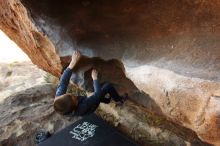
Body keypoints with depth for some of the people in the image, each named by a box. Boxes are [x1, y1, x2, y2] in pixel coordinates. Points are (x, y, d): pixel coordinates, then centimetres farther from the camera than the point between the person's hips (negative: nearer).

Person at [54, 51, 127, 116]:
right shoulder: (82, 108, -46)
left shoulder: (58, 100, -34)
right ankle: (119, 100, 22)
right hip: (91, 107, -5)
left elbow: (63, 82, -30)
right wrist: (95, 78, -23)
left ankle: (107, 100, 49)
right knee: (108, 86, -8)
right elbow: (98, 93, -36)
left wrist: (73, 62, -34)